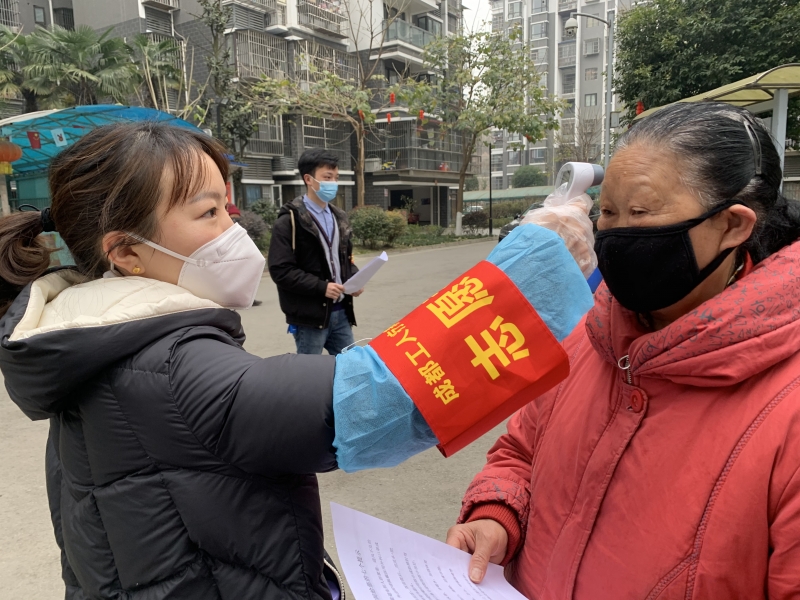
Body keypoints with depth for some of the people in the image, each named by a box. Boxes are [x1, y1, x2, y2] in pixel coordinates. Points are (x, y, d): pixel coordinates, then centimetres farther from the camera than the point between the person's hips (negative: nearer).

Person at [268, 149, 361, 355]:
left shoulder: (338, 218, 14)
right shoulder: (289, 221, -10)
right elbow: (280, 270, -16)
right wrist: (321, 287, -20)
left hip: (341, 312, 7)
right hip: (310, 315, -6)